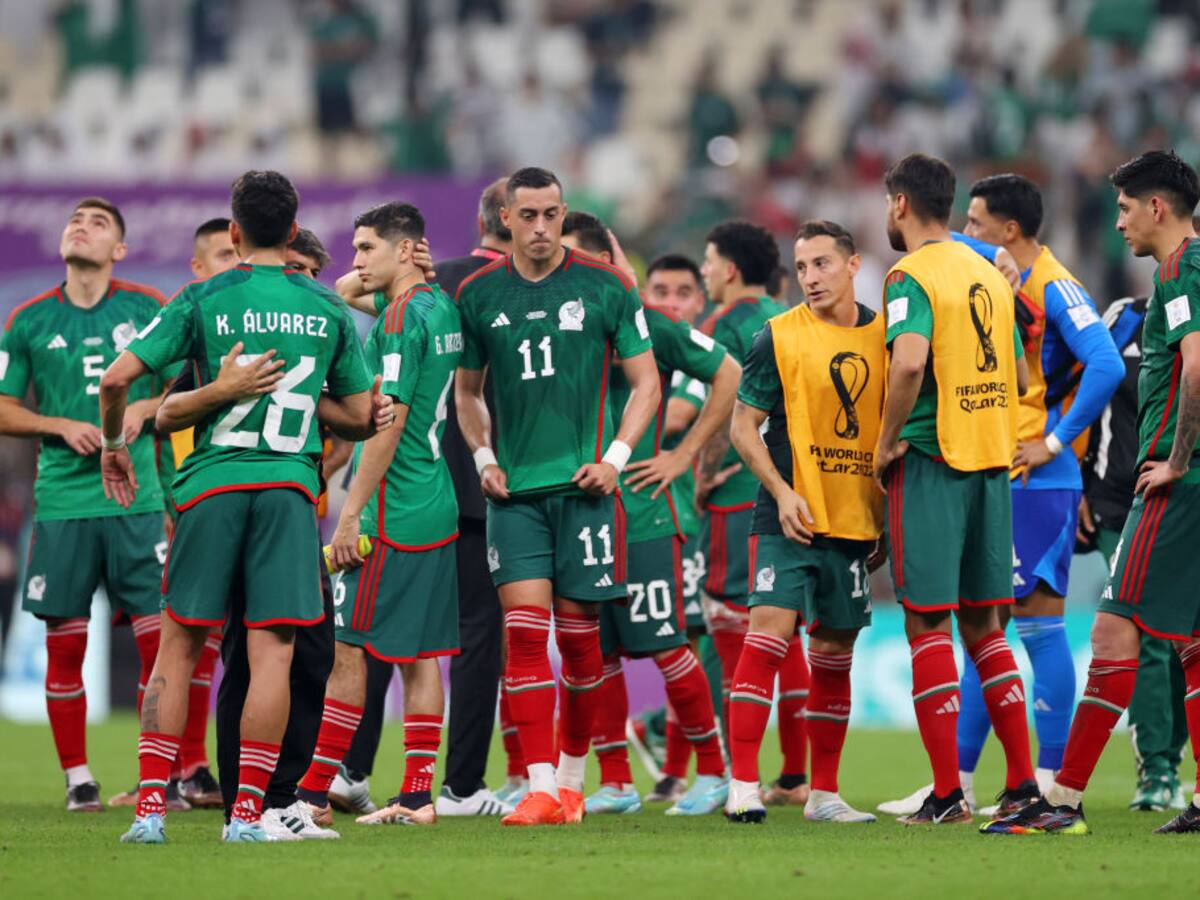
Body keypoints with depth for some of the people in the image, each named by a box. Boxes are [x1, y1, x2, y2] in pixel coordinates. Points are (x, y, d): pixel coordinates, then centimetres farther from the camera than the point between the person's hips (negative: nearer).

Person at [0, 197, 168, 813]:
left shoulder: (147, 309, 5)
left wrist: (142, 410, -8)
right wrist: (62, 426, -8)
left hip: (136, 500, 0)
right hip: (61, 501, 0)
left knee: (159, 638, -5)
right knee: (64, 645, 1)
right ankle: (77, 777, 11)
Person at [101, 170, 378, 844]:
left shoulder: (203, 301, 2)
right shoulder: (328, 310, 7)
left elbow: (117, 378, -4)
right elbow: (360, 417, 12)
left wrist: (114, 446, 13)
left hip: (212, 483, 0)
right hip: (290, 484, 0)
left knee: (179, 646, 8)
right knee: (272, 652, -2)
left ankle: (151, 805, 3)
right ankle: (249, 809, -6)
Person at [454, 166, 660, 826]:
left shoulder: (604, 287, 0)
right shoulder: (478, 295, 6)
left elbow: (646, 382, 6)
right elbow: (466, 389, 19)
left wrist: (615, 457, -5)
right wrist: (483, 458, 4)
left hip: (583, 481, -1)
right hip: (514, 487, 1)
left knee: (578, 634, 3)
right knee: (524, 630, -9)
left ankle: (572, 774, 21)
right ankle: (540, 788, -11)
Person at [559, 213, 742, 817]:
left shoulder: (646, 325, -5)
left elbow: (730, 376, 0)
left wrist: (683, 456, -2)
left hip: (641, 516, -5)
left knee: (666, 647, -4)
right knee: (594, 653, 5)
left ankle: (712, 769, 9)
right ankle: (615, 783, 12)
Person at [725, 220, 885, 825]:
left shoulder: (884, 335, 7)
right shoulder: (779, 336, -3)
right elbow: (744, 425, -1)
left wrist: (889, 521, 12)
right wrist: (782, 492, -14)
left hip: (856, 521, 4)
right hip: (790, 518, -4)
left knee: (835, 652, 9)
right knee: (770, 628, -17)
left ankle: (824, 794, 18)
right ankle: (743, 786, -17)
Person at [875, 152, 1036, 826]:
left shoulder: (912, 276, -9)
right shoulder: (989, 274, 13)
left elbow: (909, 362, -25)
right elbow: (1020, 378, 16)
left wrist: (888, 442, -13)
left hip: (932, 464, -7)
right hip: (992, 464, 7)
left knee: (929, 625, -3)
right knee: (984, 627, 12)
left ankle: (947, 793, -6)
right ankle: (1023, 784, 9)